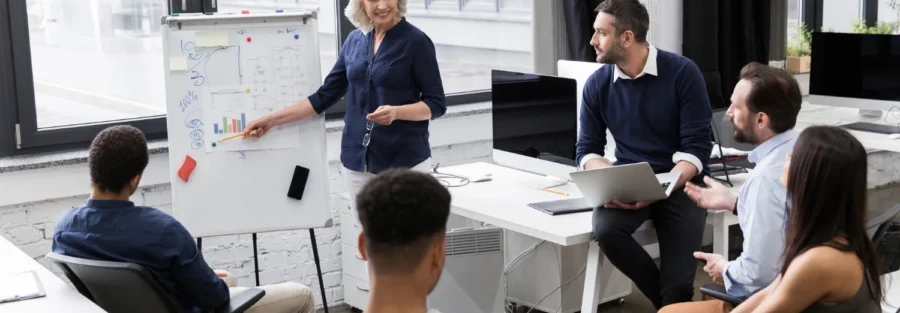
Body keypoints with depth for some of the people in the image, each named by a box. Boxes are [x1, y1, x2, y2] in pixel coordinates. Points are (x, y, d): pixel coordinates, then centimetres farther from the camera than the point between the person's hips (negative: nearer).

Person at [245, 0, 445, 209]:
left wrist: (396, 112, -25)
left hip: (404, 163, -4)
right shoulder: (355, 40, 7)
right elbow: (325, 96, 12)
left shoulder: (415, 41, -8)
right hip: (358, 161, 5)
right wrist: (272, 120, 9)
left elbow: (436, 104, -7)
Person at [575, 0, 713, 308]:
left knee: (678, 287, -16)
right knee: (605, 229, -30)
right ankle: (665, 299, -5)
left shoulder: (683, 72, -10)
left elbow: (697, 147, -12)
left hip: (680, 183, -3)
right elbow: (587, 149, 4)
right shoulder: (597, 84, 0)